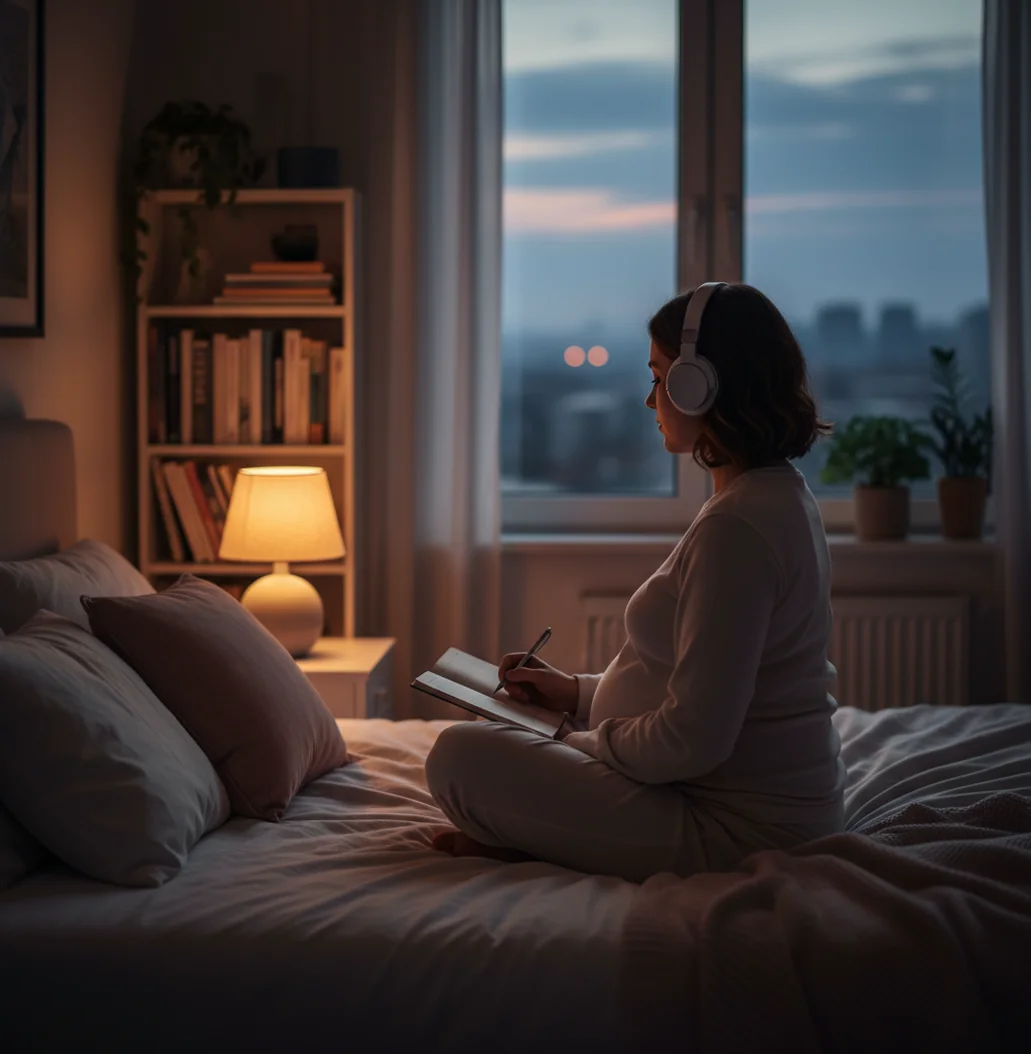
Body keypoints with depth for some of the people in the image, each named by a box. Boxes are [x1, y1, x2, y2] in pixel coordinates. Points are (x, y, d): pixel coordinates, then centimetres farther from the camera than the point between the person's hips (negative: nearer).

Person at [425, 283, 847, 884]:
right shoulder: (784, 496, 10)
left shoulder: (736, 529, -24)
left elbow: (693, 738, -26)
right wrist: (576, 693, 14)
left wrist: (583, 744, -9)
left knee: (461, 755, -16)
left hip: (739, 829, -11)